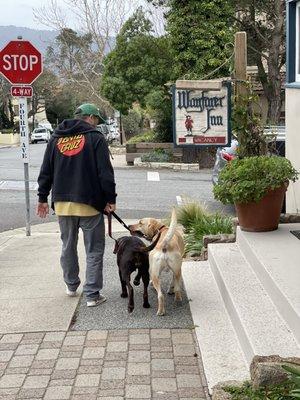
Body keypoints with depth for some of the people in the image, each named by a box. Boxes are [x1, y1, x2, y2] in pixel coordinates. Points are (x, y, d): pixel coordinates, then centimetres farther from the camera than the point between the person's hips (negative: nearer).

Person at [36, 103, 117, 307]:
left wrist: (43, 198, 19)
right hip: (89, 203, -5)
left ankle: (71, 285, 33)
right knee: (94, 250, 3)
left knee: (68, 246, 20)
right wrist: (110, 199, -4)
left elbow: (46, 171, 12)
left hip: (63, 203, 5)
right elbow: (105, 172, -10)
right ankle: (92, 294, 3)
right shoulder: (95, 137, -5)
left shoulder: (56, 138, 10)